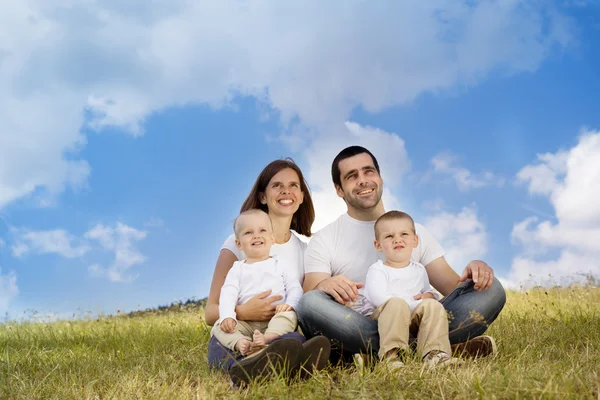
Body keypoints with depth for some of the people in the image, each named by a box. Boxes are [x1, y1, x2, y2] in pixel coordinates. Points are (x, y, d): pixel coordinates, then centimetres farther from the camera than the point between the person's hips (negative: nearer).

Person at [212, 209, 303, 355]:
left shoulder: (279, 265, 16)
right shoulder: (237, 269, 17)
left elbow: (295, 288, 9)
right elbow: (228, 294, 3)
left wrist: (290, 304, -14)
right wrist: (227, 316, -17)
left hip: (276, 319, -1)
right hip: (246, 323, 2)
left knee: (289, 316, -31)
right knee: (219, 326, -18)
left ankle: (267, 339, -52)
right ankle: (241, 343, -42)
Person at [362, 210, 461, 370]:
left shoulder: (419, 270, 21)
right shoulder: (377, 270, 0)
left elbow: (427, 290, 34)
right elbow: (378, 297, -15)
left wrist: (429, 296, 5)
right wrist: (414, 303, -18)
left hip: (412, 319, 5)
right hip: (381, 317, -5)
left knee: (433, 306, -22)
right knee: (397, 304, -36)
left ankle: (434, 353, -34)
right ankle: (392, 354, -42)